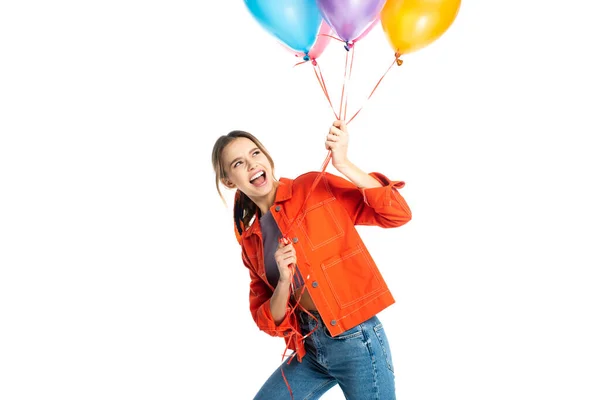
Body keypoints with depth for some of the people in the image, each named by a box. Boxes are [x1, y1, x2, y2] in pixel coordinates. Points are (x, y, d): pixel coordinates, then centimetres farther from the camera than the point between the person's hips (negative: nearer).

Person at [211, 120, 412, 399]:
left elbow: (398, 214, -13)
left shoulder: (315, 187, -6)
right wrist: (284, 281, -13)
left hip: (355, 339, -4)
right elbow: (268, 322, 6)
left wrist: (343, 164, -22)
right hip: (309, 350, 5)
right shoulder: (250, 242, 7)